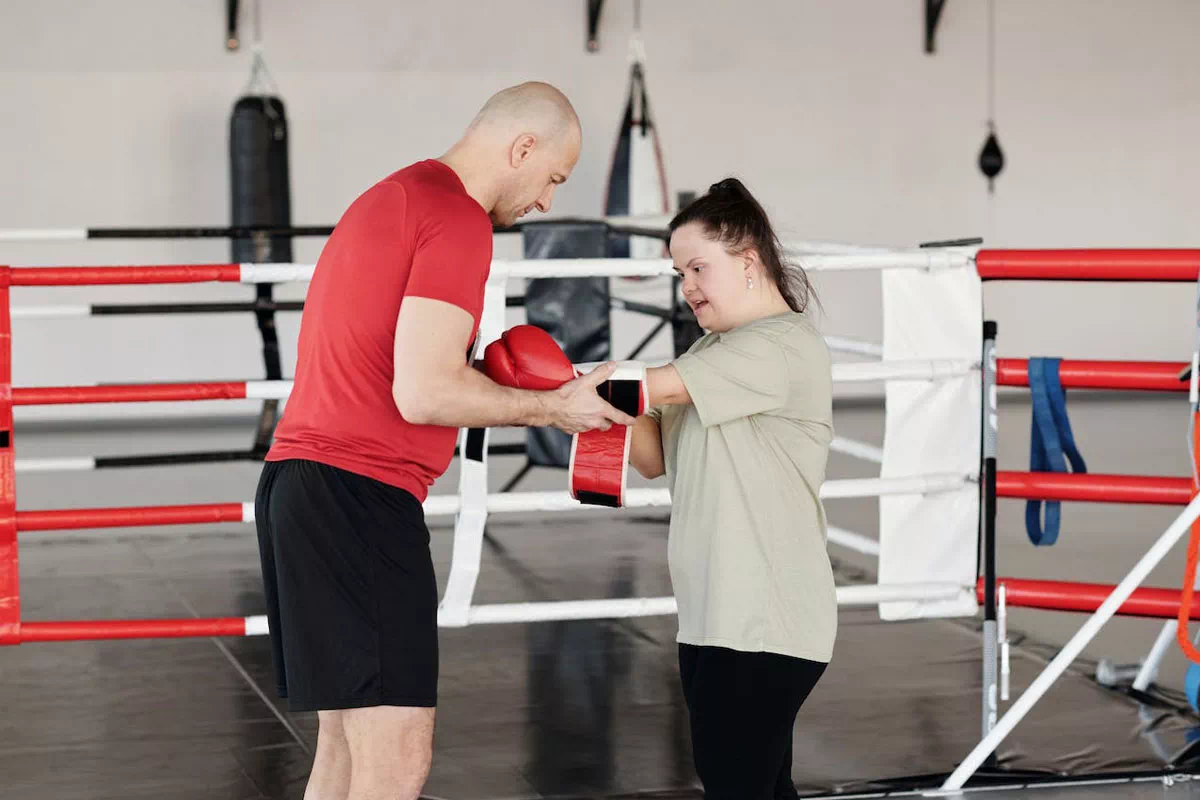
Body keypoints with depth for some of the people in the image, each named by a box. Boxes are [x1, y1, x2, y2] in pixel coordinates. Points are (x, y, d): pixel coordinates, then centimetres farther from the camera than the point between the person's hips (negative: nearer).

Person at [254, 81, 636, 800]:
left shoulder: (388, 200, 21)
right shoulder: (458, 221, -10)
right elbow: (424, 393, -18)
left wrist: (501, 387, 14)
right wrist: (550, 407, -5)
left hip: (299, 480, 11)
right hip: (360, 495, -10)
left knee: (347, 742, 15)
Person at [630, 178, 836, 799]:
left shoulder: (783, 346, -12)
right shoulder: (712, 351, 19)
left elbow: (660, 387, -22)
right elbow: (655, 458, 12)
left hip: (766, 626, -9)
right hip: (713, 617, 9)